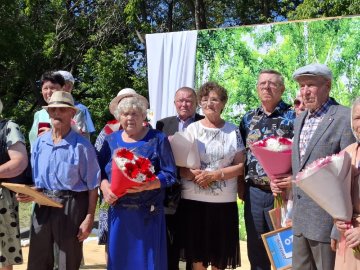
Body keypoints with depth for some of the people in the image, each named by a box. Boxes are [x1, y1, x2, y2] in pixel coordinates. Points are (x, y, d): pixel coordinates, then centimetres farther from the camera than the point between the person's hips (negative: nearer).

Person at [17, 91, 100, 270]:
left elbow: (92, 186, -9)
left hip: (72, 207, -4)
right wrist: (29, 194, -6)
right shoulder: (39, 143, 5)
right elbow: (36, 181, 14)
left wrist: (89, 219, -12)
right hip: (43, 205, 5)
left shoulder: (82, 145, -11)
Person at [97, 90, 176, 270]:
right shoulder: (111, 140, 9)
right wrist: (105, 187, -13)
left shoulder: (157, 139, -2)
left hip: (148, 213, -3)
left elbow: (170, 175, -7)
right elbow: (99, 170, 7)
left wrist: (145, 186, -21)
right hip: (118, 212, 3)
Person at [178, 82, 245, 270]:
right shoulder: (191, 129, 4)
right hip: (194, 200, 0)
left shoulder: (233, 131, 4)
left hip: (224, 201, 0)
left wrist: (216, 175, -13)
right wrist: (193, 175, -18)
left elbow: (241, 166, 0)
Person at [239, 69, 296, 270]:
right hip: (254, 192, 4)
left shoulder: (293, 117, -5)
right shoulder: (248, 118, 9)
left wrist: (296, 179, -21)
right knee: (255, 249, 15)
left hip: (282, 192, -4)